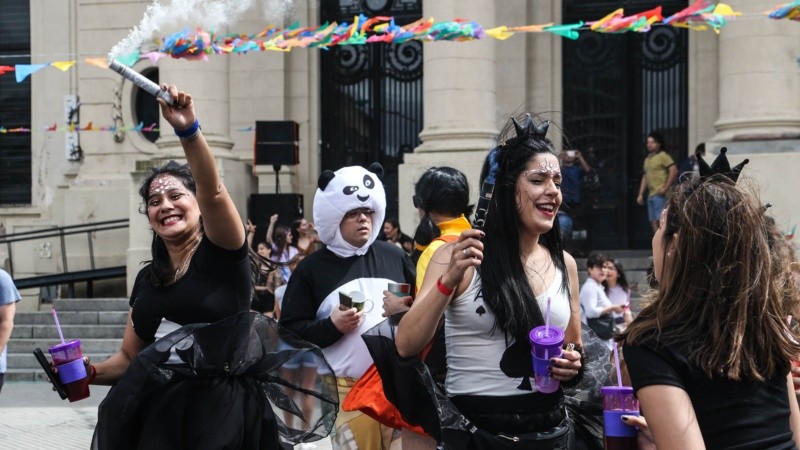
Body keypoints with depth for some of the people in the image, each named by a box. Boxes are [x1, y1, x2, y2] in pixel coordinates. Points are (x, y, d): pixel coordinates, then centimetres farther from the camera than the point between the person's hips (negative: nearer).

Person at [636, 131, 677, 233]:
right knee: (653, 222, 5)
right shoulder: (648, 159, 20)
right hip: (651, 195, 8)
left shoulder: (663, 156, -5)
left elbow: (674, 171, -14)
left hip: (660, 194, -8)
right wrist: (641, 194, 18)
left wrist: (666, 188, -17)